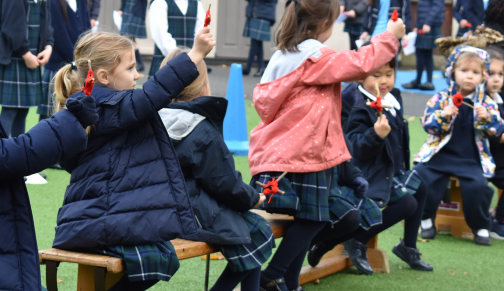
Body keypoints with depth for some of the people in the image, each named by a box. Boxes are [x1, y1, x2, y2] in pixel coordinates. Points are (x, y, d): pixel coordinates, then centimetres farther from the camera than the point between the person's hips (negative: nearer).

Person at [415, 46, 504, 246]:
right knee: (421, 175, -21)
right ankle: (426, 219, 3)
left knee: (477, 185, -26)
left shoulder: (486, 102, 5)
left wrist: (487, 118, -19)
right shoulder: (441, 98, 1)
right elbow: (427, 124, -5)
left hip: (471, 158, 0)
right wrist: (443, 115, -23)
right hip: (441, 153, 1)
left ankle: (481, 227, -2)